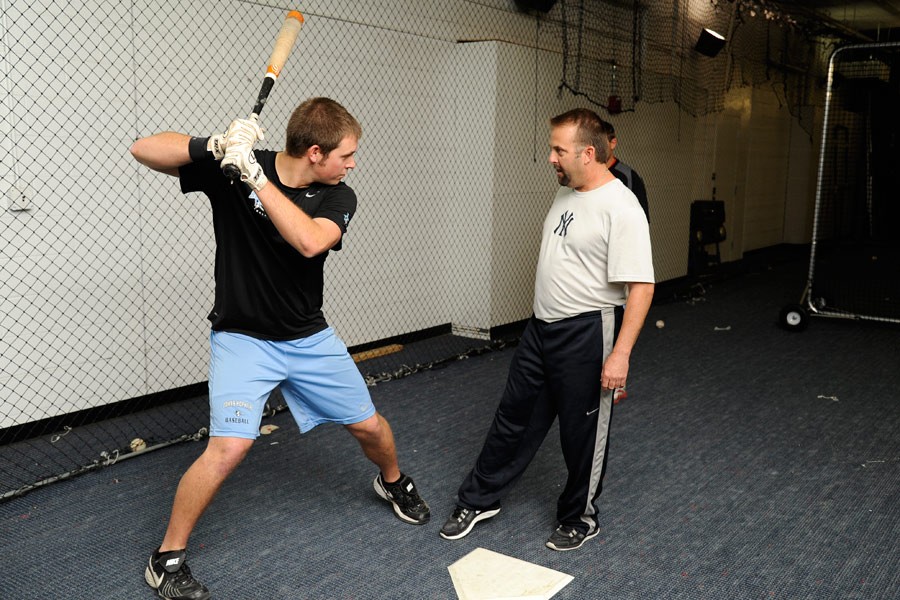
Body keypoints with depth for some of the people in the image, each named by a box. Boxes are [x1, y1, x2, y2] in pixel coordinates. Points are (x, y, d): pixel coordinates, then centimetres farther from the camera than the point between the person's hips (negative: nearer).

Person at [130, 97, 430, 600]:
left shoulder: (338, 197, -10)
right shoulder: (229, 165, -14)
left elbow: (310, 241, -30)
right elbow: (144, 150, -18)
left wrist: (254, 176, -34)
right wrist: (217, 145, -34)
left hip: (310, 338, 4)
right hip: (243, 337, -3)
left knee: (369, 426, 11)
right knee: (230, 446, -20)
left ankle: (394, 482, 47)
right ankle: (167, 560, 2)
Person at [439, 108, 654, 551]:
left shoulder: (620, 209, -20)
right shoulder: (566, 192, 7)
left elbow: (641, 286, -23)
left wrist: (620, 353, -26)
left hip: (584, 335, -8)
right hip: (541, 327, 8)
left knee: (582, 433, 9)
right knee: (514, 417, 17)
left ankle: (579, 518, 30)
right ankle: (479, 499, 31)